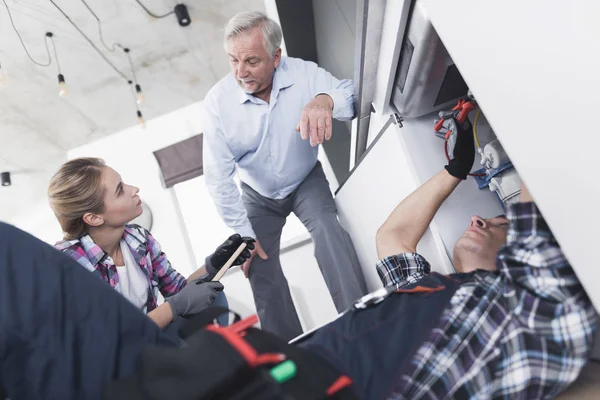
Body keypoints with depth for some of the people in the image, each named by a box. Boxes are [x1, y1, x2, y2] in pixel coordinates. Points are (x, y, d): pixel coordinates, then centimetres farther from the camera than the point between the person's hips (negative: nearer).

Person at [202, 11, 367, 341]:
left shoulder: (302, 73, -20)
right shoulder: (217, 101, -21)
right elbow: (218, 177, -18)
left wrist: (325, 99, -53)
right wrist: (244, 234, -15)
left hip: (306, 181, -1)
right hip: (258, 195, 1)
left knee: (329, 232, -29)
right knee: (261, 270, -3)